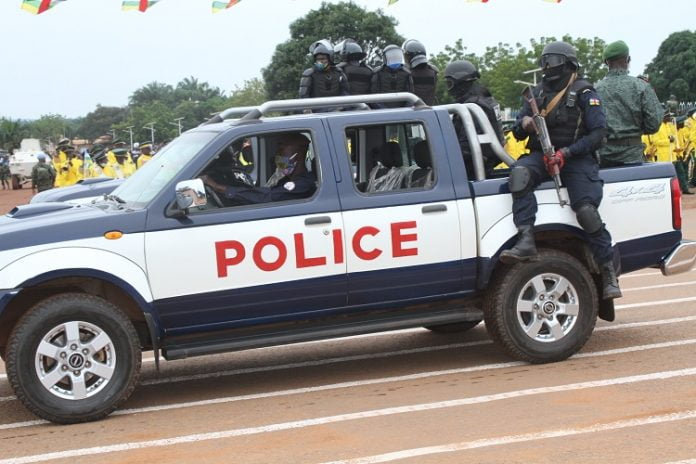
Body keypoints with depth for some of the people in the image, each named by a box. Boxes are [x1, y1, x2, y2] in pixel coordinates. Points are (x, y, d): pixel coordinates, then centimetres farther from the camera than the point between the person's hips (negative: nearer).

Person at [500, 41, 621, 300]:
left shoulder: (584, 94, 0)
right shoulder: (538, 93, 16)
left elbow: (598, 133, -9)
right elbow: (518, 132, 17)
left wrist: (566, 153, -20)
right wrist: (524, 124, -9)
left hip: (576, 159, -4)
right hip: (542, 155, 4)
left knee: (586, 211, -23)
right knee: (519, 173, -30)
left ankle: (609, 273, -11)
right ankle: (526, 242, -39)